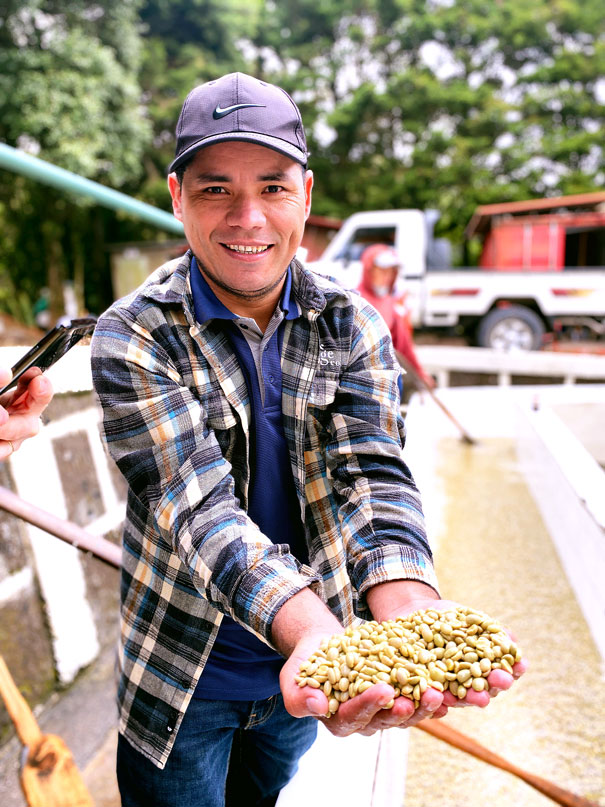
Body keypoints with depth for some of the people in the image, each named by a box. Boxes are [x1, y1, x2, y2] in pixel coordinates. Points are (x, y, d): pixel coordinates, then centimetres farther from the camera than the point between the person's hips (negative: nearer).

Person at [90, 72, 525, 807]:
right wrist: (313, 631, -42)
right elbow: (197, 503, -26)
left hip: (301, 669, 3)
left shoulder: (352, 326, -7)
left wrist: (408, 610, -37)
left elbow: (372, 473, -17)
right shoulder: (133, 337, -16)